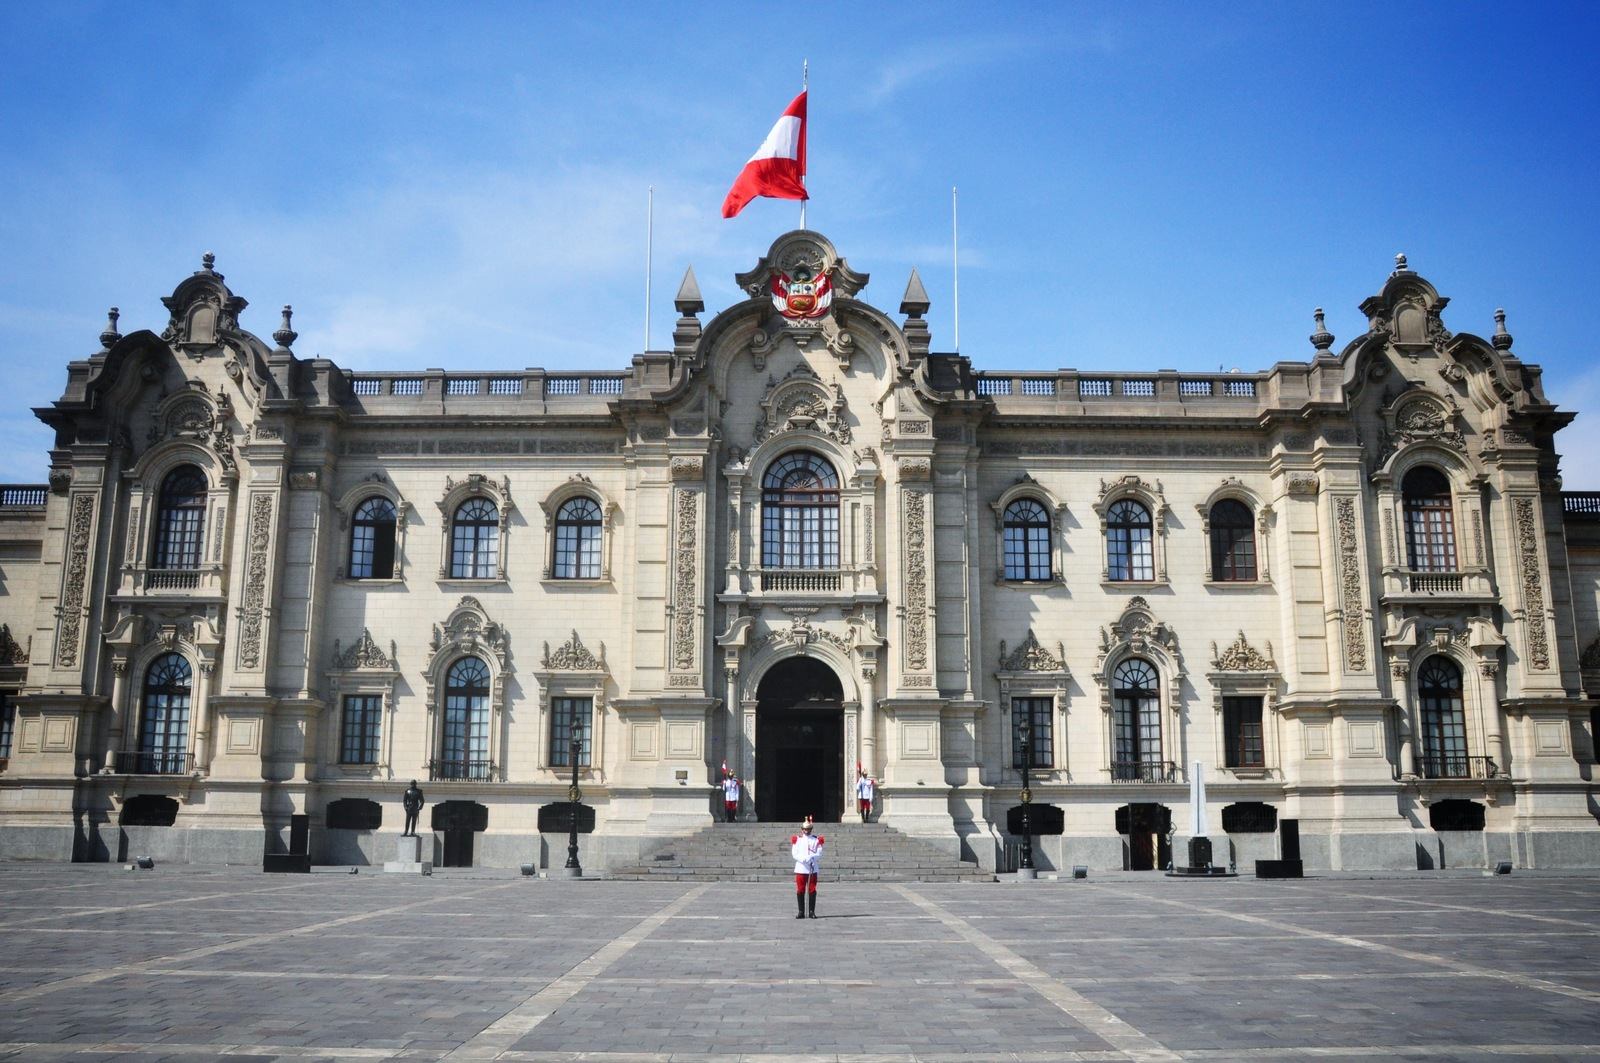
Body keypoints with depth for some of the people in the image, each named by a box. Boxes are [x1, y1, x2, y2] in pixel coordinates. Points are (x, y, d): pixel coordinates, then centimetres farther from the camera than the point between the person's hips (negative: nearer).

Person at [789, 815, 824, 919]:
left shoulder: (816, 840, 6)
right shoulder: (797, 839, 6)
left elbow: (819, 854, 0)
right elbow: (794, 854, -1)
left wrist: (811, 857, -19)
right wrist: (804, 859, -17)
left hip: (813, 869, 0)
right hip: (800, 868, 0)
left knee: (812, 891, 2)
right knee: (800, 891, 1)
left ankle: (812, 912, 9)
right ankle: (801, 912, 8)